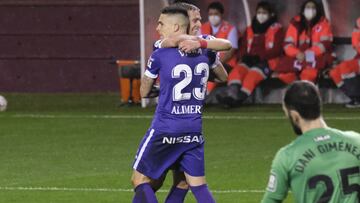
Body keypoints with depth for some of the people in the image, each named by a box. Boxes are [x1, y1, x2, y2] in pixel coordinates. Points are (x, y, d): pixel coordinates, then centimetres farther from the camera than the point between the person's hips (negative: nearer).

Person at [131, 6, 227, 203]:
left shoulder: (160, 55, -10)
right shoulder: (205, 51, 4)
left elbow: (144, 92, 4)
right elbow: (223, 77, 24)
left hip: (165, 130, -5)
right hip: (194, 132, 5)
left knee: (140, 179, 6)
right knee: (199, 186, 7)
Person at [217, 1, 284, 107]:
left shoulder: (276, 29, 4)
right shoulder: (249, 30, 19)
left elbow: (277, 50, -5)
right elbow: (243, 49, 17)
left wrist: (259, 56, -16)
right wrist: (245, 57, -8)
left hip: (268, 62, -5)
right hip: (250, 61, 5)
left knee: (253, 73, -34)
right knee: (237, 69, -26)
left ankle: (240, 96, -52)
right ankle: (233, 91, -51)